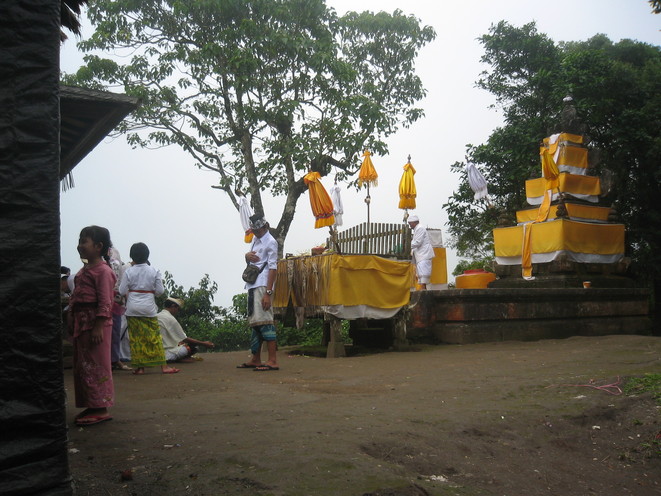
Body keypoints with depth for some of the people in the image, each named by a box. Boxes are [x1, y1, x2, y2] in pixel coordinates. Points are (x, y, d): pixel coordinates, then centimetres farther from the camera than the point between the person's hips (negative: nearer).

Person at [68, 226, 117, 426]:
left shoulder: (103, 271, -13)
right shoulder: (84, 270, 16)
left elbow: (104, 302, -18)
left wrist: (98, 327, -22)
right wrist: (72, 323, 16)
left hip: (95, 323, -10)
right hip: (81, 322, 10)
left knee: (95, 366, -5)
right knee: (82, 367, 13)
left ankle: (101, 409, 2)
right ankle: (92, 405, 22)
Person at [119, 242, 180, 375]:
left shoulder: (129, 271, -5)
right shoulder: (153, 271, -3)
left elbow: (122, 291, -5)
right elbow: (160, 290, -3)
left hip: (132, 308, 0)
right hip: (148, 308, 0)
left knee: (135, 338, 7)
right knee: (154, 337, 5)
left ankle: (139, 367, 10)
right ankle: (163, 366, 5)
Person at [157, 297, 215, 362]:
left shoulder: (157, 317, 13)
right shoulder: (170, 318, -13)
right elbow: (185, 339, -9)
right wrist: (203, 343, -1)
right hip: (167, 354, -9)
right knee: (194, 345, -9)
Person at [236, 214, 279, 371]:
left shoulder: (270, 242, -7)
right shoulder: (255, 240, 19)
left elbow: (273, 268, -14)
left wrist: (268, 292, -21)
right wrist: (247, 256, 1)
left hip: (263, 286, -9)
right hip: (252, 286, 9)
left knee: (264, 320, -14)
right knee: (255, 322, 12)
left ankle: (272, 361, -14)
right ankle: (255, 359, 19)